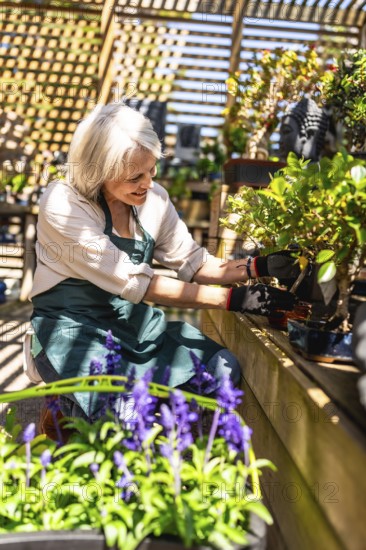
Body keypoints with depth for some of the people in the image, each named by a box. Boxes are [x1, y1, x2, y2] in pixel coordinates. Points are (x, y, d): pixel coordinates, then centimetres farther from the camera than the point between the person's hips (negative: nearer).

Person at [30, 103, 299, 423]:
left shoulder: (154, 198, -4)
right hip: (72, 326, -5)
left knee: (223, 369, -12)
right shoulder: (63, 206, -22)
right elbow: (134, 282, -26)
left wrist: (257, 267, -16)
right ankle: (63, 415, 4)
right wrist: (231, 299, -28)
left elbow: (193, 263, 1)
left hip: (134, 319, 5)